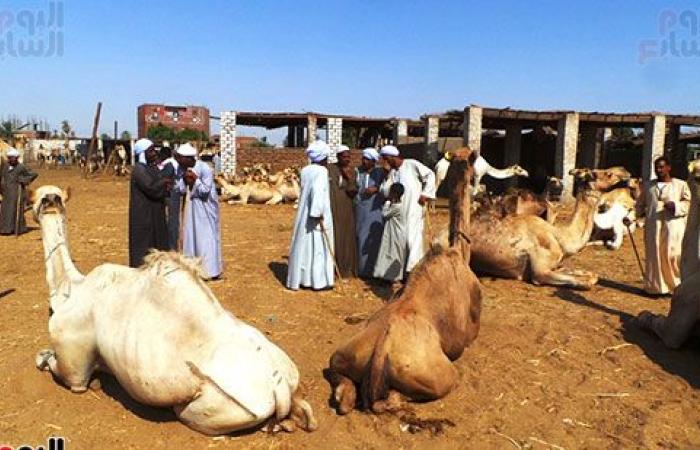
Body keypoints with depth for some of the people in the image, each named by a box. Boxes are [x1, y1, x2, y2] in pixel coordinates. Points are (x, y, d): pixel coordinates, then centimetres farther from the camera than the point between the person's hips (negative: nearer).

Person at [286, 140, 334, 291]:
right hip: (316, 216, -7)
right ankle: (318, 281, 8)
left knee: (303, 245, 12)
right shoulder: (321, 171, -14)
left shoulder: (305, 170, 9)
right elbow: (317, 191, -26)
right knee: (319, 246, 2)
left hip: (304, 215, 7)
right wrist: (318, 214, -25)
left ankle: (298, 279, 18)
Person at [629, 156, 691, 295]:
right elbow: (640, 205, 16)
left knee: (673, 254, -8)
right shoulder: (649, 186, 17)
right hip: (653, 225, 3)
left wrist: (675, 205, -15)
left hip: (673, 225, -2)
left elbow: (689, 203, 3)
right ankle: (655, 287, 8)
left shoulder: (681, 184, 9)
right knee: (654, 255, 1)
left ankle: (679, 287, 4)